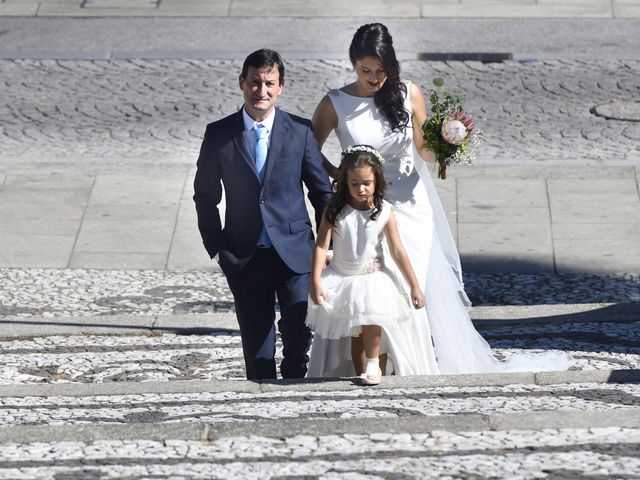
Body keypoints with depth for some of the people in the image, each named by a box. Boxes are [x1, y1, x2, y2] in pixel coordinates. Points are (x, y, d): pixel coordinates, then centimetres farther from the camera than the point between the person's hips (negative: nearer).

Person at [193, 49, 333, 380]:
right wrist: (216, 247, 2)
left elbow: (322, 191, 7)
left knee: (299, 334, -7)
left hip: (294, 251, 0)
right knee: (257, 346, 2)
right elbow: (205, 196, 8)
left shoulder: (300, 131, 0)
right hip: (245, 257, 0)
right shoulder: (219, 135, 1)